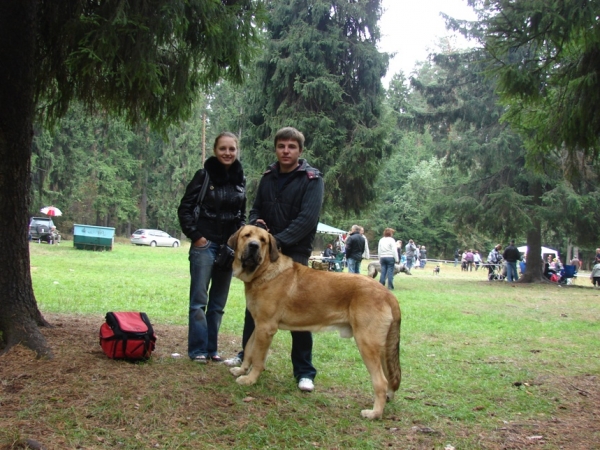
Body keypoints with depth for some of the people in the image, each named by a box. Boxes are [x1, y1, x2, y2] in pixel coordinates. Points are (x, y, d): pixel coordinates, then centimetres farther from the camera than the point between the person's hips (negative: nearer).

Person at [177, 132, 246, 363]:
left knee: (219, 302, 10)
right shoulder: (204, 175, -6)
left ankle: (211, 348, 18)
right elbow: (185, 208, -4)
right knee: (199, 299, -2)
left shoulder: (240, 179, 7)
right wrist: (195, 235, -9)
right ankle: (197, 349, 5)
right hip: (205, 244, -5)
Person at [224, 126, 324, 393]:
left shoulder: (312, 179, -10)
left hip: (295, 254, -6)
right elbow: (256, 209, 14)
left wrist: (278, 240, -28)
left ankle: (305, 371, 6)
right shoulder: (268, 177, 7)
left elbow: (307, 218, -20)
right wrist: (254, 223, -10)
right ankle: (248, 355, 34)